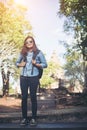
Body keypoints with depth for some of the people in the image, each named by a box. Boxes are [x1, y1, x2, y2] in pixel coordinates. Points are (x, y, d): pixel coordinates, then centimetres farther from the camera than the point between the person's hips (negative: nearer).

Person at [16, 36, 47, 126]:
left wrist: (36, 64, -15)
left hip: (34, 77, -3)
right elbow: (17, 63, 19)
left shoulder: (38, 53, 0)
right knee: (24, 97, 4)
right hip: (23, 77, 3)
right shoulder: (22, 53, 9)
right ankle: (24, 118, 12)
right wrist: (20, 64, -2)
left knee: (33, 97, 2)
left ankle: (34, 118, 10)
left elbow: (45, 64, 1)